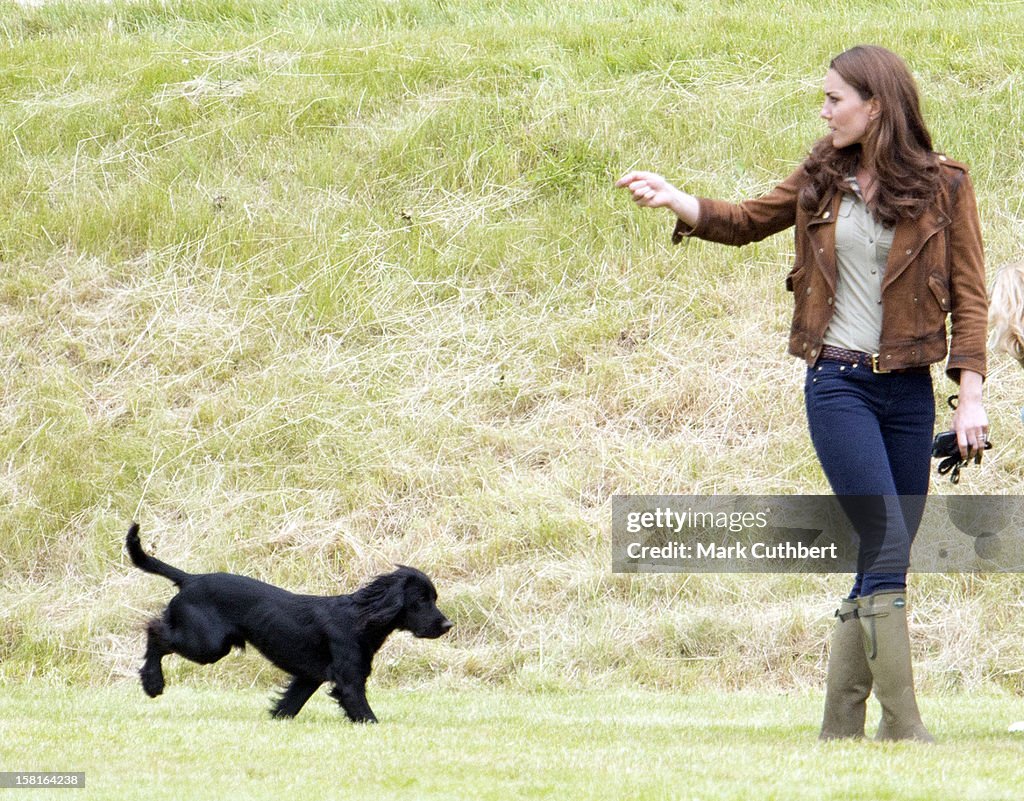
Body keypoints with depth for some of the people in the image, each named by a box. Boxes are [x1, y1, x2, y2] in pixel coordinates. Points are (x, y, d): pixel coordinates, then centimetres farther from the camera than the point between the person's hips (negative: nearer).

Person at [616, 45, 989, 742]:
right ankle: (905, 731, -16)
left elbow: (969, 293, 1)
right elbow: (749, 221, 22)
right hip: (838, 384, 0)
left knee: (883, 565, 4)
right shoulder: (824, 179, 8)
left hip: (909, 392, 0)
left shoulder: (943, 186, 1)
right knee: (887, 546, -14)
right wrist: (675, 200, 6)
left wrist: (971, 395, -7)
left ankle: (840, 730, 13)